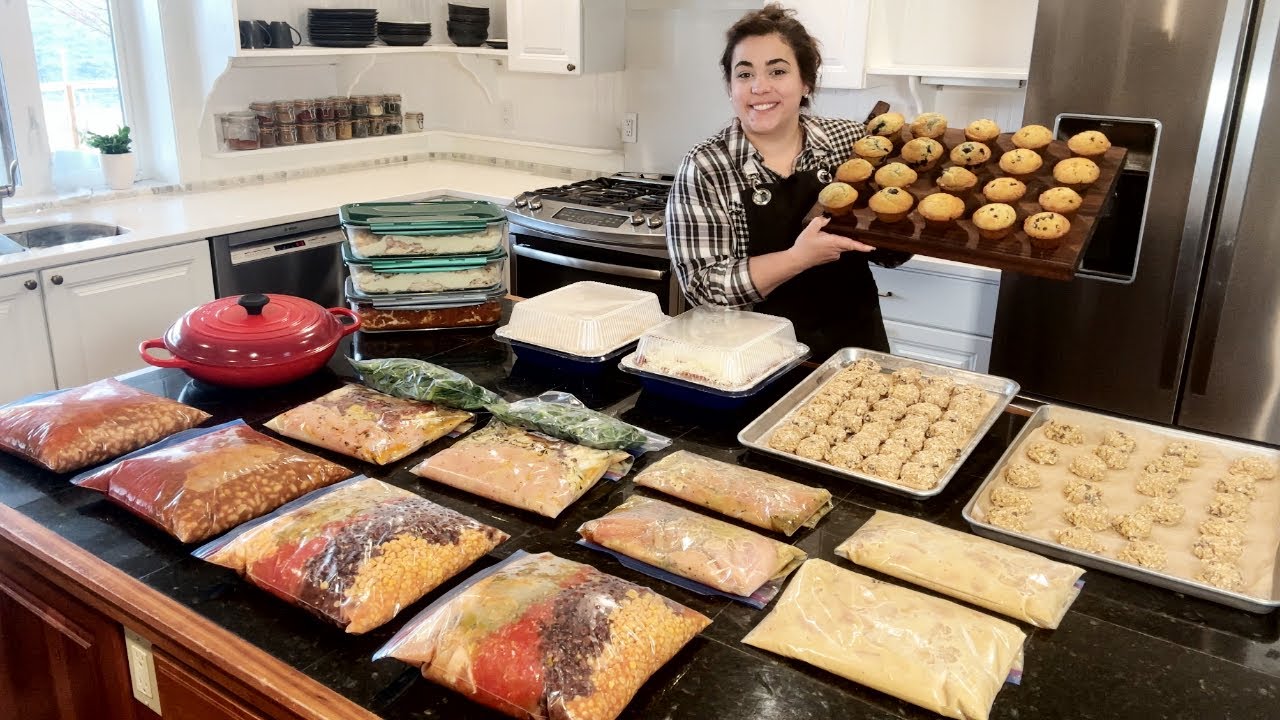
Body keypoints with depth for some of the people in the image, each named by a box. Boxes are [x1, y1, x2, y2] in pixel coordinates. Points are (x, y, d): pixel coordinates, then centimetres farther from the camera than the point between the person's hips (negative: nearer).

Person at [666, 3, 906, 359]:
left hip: (856, 345, 2)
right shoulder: (703, 168, -12)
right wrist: (799, 257, -26)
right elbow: (703, 286, -16)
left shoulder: (850, 141, -4)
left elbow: (890, 250, 3)